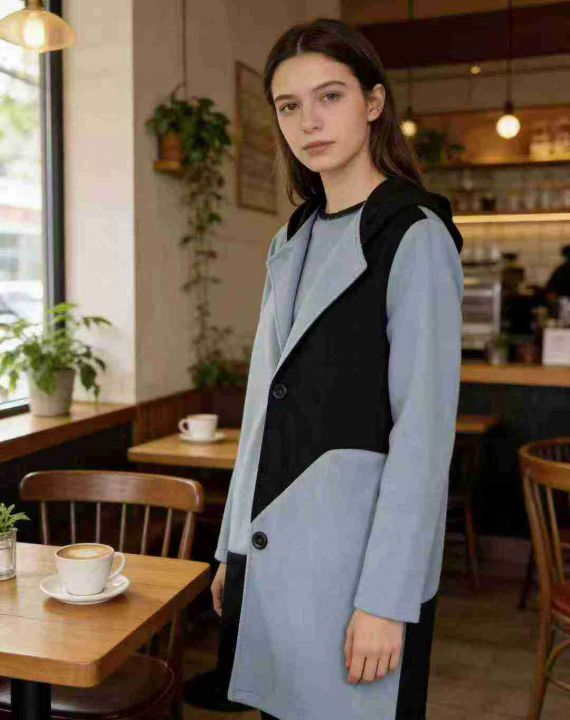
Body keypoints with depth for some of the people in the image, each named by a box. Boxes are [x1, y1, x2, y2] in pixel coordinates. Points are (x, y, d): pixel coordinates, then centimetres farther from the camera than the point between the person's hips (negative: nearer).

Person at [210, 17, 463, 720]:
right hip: (270, 551, 6)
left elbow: (423, 429, -14)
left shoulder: (414, 237, -9)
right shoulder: (291, 241, 11)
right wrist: (233, 546, 11)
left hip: (358, 550, -6)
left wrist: (387, 598, -16)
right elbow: (265, 410, 12)